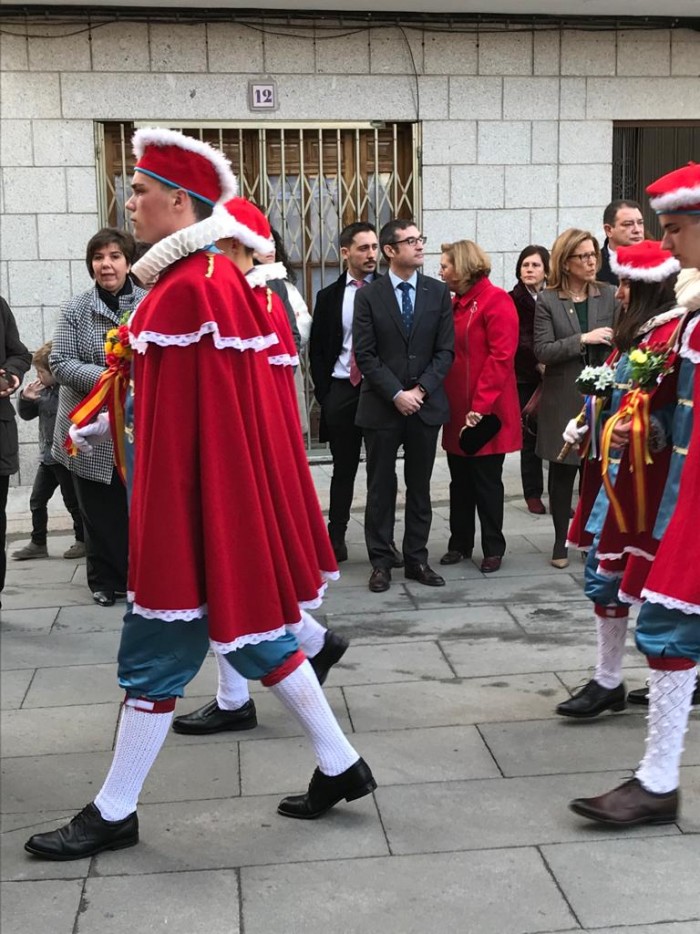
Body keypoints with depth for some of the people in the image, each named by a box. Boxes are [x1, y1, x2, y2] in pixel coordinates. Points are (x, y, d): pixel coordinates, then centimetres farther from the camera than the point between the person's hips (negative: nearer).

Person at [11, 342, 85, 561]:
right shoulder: (45, 389, 4)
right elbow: (27, 415, 12)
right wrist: (25, 399, -4)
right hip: (47, 457, 8)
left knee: (73, 501, 6)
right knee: (37, 500, 11)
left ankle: (83, 541, 21)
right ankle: (37, 543, 21)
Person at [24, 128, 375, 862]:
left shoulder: (189, 290, -19)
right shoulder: (216, 278, 11)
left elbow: (184, 420, -21)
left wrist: (164, 523, -18)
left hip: (196, 502, -10)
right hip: (230, 493, 10)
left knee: (155, 650, 2)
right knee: (250, 633, 17)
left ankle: (114, 813, 17)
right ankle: (339, 764, 25)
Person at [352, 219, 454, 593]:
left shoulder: (438, 292, 5)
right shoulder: (369, 295, -2)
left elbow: (445, 350, 2)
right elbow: (365, 355, -6)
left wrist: (421, 389, -10)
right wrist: (396, 394, -13)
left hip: (426, 404, 2)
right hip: (382, 405, -2)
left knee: (420, 486, 9)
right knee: (381, 486, 4)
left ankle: (417, 559, 18)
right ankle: (381, 562, 13)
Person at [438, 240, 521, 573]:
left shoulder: (496, 300, -10)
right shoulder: (454, 304, 12)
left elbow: (500, 356, -17)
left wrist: (481, 406, -21)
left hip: (486, 413, -7)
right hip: (455, 410, 7)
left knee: (487, 482, 4)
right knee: (460, 481, 13)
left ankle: (493, 549, 16)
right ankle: (460, 544, 24)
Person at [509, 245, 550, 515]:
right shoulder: (513, 300, 1)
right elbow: (519, 340, -4)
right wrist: (539, 365, -13)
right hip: (525, 378, -1)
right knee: (531, 435, 2)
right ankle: (533, 494, 12)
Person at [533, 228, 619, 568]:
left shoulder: (608, 295, 5)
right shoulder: (548, 300, -2)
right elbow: (542, 351, -10)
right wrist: (583, 339, -18)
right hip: (563, 400, -1)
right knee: (562, 473, 8)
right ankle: (561, 541, 20)